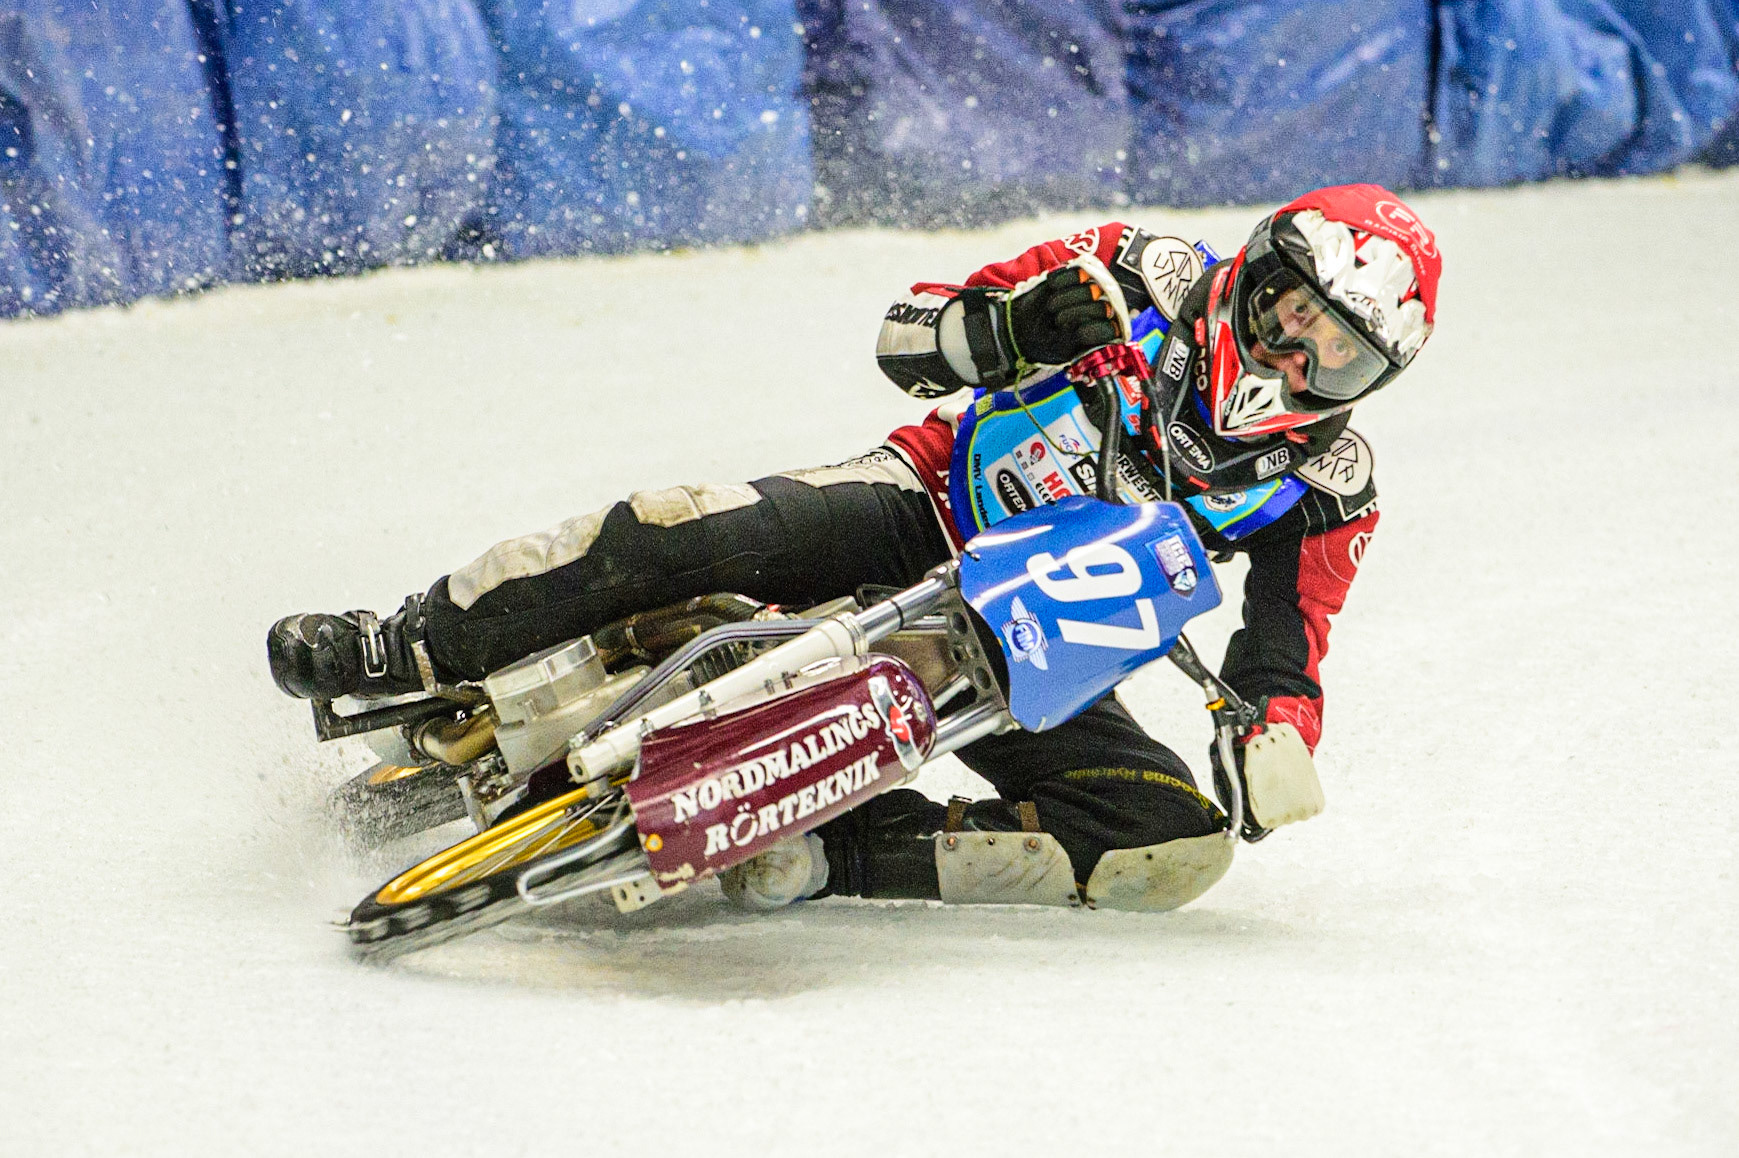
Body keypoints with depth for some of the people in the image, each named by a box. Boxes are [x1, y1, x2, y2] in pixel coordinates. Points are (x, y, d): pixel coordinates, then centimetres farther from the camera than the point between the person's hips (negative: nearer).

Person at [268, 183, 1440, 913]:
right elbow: (906, 335, -7)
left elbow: (1287, 665, -5)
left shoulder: (1326, 487, -3)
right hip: (924, 510, -2)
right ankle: (407, 653, -11)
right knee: (699, 532, -30)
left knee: (1180, 838, -24)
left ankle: (827, 855, -26)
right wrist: (1020, 323, -29)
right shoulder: (1153, 278, -7)